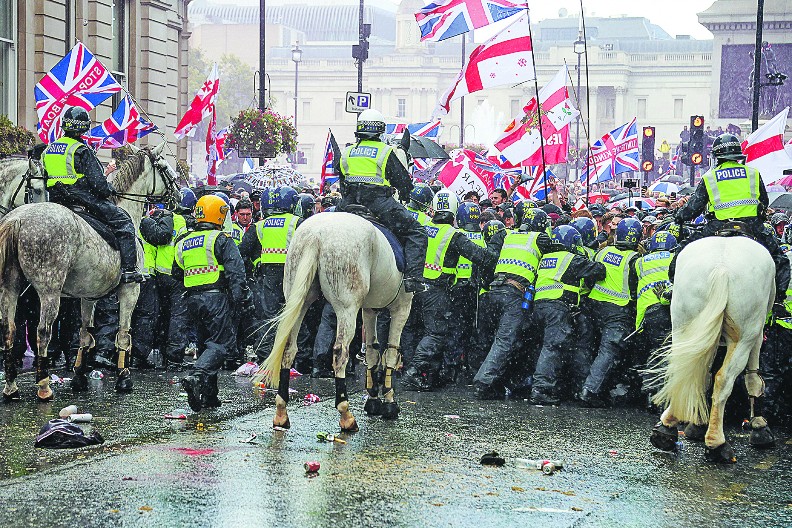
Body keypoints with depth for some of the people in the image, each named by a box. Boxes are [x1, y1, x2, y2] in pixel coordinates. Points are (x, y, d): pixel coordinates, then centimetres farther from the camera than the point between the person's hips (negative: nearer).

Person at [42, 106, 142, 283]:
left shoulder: (48, 149, 10)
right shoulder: (82, 151, -12)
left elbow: (43, 182, 17)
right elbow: (96, 181, -15)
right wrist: (109, 190, 3)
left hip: (55, 202, 7)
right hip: (84, 199, -7)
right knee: (123, 222, -1)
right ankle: (129, 269, -11)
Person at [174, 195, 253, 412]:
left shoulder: (182, 244, 14)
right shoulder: (221, 240, -6)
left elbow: (176, 275, 21)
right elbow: (235, 272, -13)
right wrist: (243, 299, -12)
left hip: (193, 300, 7)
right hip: (216, 297, -7)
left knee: (205, 343, 15)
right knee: (222, 343, -6)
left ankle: (208, 394, 14)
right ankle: (197, 376, -28)